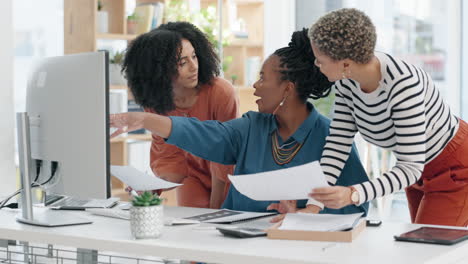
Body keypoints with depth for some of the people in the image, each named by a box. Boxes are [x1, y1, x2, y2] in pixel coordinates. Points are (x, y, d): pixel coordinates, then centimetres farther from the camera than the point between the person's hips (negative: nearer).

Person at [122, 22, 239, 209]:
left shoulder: (221, 93, -19)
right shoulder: (154, 103, -5)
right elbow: (169, 157, -2)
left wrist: (214, 208, -15)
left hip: (229, 188, -3)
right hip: (193, 185, 3)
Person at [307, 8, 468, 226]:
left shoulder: (402, 84, -37)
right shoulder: (346, 80, -16)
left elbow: (410, 168, -38)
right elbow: (338, 142, -16)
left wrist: (353, 195, -52)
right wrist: (315, 202, -29)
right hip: (418, 169, 8)